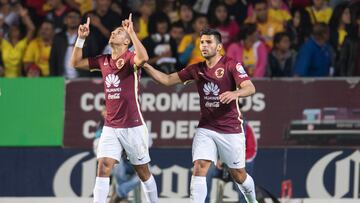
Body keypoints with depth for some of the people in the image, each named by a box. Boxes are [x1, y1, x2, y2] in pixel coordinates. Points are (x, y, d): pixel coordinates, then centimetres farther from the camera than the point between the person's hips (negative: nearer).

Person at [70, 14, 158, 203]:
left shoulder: (130, 58, -9)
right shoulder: (103, 61, 9)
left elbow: (143, 58, -32)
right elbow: (76, 63, 16)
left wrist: (132, 32, -30)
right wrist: (81, 38, 5)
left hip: (133, 126, -4)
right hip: (110, 127, 4)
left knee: (143, 172, 7)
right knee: (103, 168, -10)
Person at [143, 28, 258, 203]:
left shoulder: (231, 65, -9)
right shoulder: (196, 69, 6)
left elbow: (250, 88, -20)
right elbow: (167, 80, 9)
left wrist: (235, 93, -42)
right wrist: (146, 66, -5)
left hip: (231, 129, -3)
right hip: (206, 128, 3)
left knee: (239, 175, 9)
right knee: (199, 167, -17)